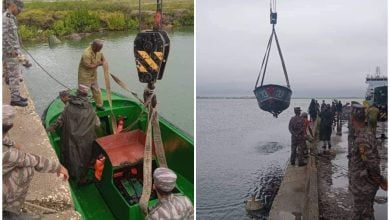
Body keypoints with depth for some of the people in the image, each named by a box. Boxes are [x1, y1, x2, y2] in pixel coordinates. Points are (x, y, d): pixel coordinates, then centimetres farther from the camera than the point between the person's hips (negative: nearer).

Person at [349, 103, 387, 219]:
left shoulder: (362, 139, -26)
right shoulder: (368, 135, 3)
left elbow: (373, 164, -26)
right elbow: (376, 158, 11)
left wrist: (380, 181, -11)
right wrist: (380, 180, 16)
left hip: (362, 187, -9)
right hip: (366, 185, 9)